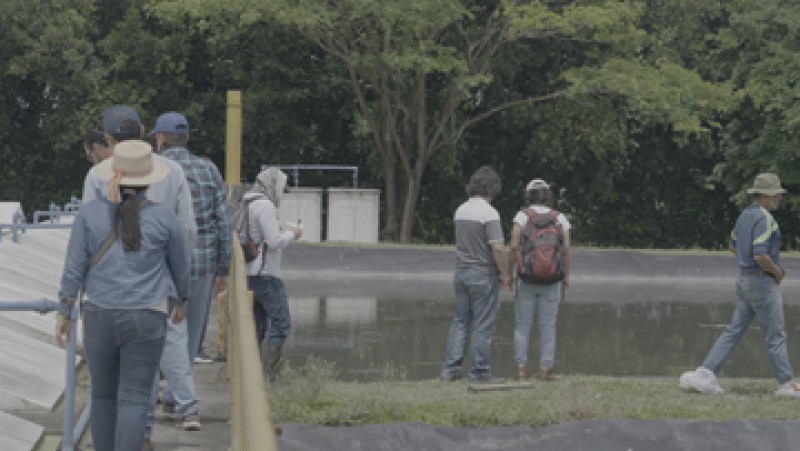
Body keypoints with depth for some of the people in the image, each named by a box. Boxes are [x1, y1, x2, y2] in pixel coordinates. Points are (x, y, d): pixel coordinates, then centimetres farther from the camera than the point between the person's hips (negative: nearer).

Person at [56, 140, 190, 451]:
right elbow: (180, 267, 8)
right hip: (145, 321, -2)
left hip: (99, 318, 2)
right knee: (133, 402, 0)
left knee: (103, 395, 19)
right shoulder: (165, 218, -5)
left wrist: (63, 315, 4)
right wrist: (182, 300, 27)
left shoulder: (90, 212, -4)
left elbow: (74, 268, -5)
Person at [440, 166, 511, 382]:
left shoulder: (460, 210, 6)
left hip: (461, 272, 7)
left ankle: (450, 368, 7)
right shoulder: (489, 214, -16)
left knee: (460, 321, 11)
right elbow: (498, 248, -21)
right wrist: (505, 275, -9)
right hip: (483, 275, -7)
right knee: (483, 325, 1)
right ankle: (479, 371, 3)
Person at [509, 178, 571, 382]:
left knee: (522, 325, 6)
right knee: (548, 325, 7)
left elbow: (514, 246, -13)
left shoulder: (522, 216, -5)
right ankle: (545, 370, 7)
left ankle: (521, 369, 2)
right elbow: (567, 249, -5)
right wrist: (566, 276, 4)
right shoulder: (560, 218, 1)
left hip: (526, 278, -1)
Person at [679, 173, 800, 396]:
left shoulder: (745, 215, 12)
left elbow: (734, 246, 23)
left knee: (734, 331, 9)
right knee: (775, 336, 1)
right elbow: (760, 255, -27)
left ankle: (704, 375, 4)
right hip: (762, 282, -9)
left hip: (744, 279, 9)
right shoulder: (764, 218, -18)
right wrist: (778, 272, -10)